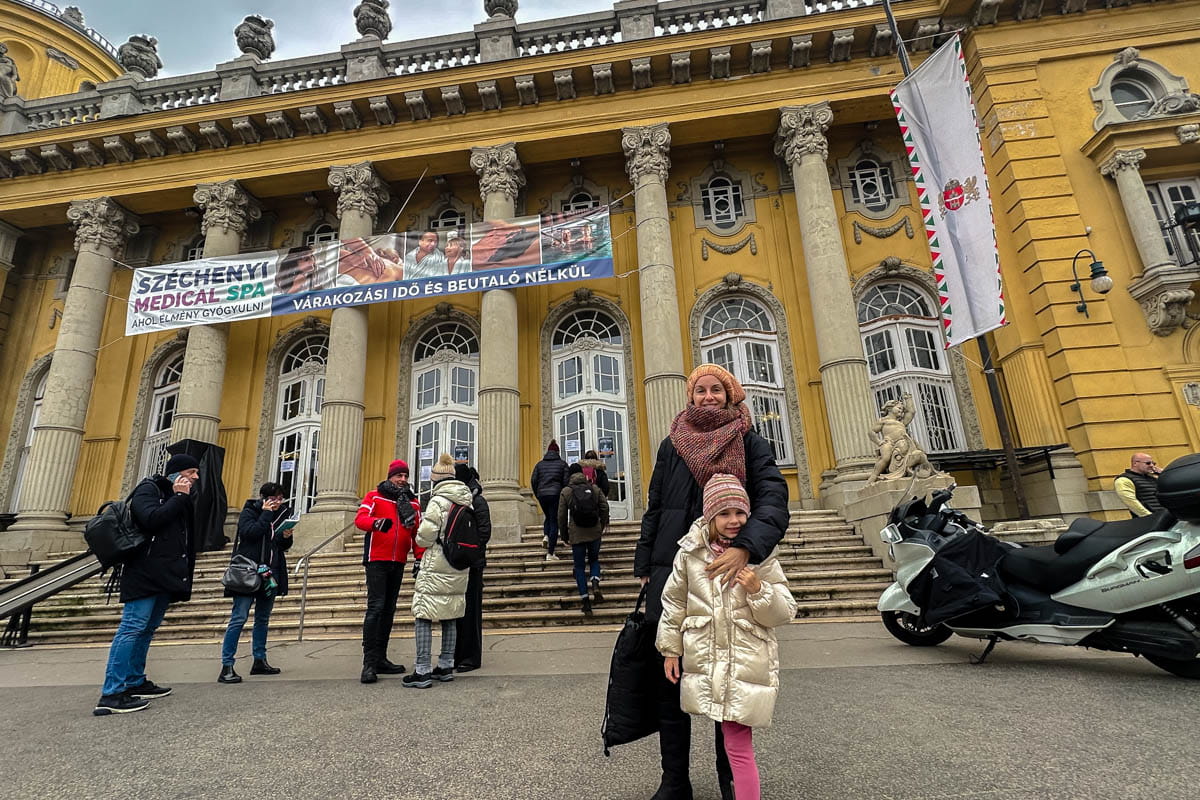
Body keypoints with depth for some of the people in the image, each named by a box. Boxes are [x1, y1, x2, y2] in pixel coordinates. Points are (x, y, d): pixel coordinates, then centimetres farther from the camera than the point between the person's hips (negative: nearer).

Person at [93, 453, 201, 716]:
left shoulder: (180, 499, 20)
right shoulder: (149, 488, -4)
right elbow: (151, 519, -23)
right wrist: (179, 497, -15)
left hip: (165, 576, 9)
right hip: (145, 574, -9)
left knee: (147, 630, 13)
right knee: (133, 628, -10)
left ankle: (135, 682, 21)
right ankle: (111, 694, -8)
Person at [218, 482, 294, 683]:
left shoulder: (283, 513, 11)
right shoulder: (249, 512, -3)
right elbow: (249, 533, -22)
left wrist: (286, 537, -6)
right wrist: (266, 514, -16)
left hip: (270, 574, 6)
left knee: (263, 619, 13)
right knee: (239, 618, -9)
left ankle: (260, 661, 22)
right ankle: (227, 667, -5)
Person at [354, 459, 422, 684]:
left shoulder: (412, 502, 11)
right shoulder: (374, 497, 0)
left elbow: (417, 532, 8)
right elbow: (360, 519, -15)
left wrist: (420, 558, -1)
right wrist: (377, 522, -36)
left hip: (398, 563, 5)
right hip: (377, 560, -5)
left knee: (389, 609, 10)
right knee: (376, 607, -10)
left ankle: (381, 659, 18)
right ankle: (369, 663, -6)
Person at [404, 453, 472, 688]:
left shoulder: (438, 501, -13)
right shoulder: (468, 501, 7)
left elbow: (426, 536, -15)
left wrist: (419, 538, 6)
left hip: (436, 567, -7)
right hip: (459, 567, 7)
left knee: (423, 616, 0)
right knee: (450, 616, 15)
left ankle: (422, 671, 1)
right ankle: (446, 666, 22)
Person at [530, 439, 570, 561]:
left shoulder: (540, 464, 9)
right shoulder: (562, 464, 2)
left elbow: (533, 480, 4)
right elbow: (566, 481, -4)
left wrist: (537, 495, 15)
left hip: (542, 495, 3)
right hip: (556, 495, -3)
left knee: (548, 517, 28)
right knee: (554, 522, 1)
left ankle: (545, 536, 2)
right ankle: (550, 553, -1)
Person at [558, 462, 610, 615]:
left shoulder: (566, 491, -1)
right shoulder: (594, 488, 4)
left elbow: (562, 516, 0)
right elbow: (604, 507, 2)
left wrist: (564, 535, 11)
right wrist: (602, 526, 16)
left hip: (577, 535, -2)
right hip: (594, 533, 2)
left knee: (579, 566, 8)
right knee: (594, 560, 21)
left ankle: (585, 601, 5)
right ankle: (595, 584, -5)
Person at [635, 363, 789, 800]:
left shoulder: (750, 443, 3)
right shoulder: (673, 445, 11)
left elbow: (774, 500, -12)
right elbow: (654, 508, 13)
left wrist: (745, 547, -29)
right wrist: (645, 565, 7)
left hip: (729, 569, -2)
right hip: (672, 569, 2)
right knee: (668, 674, 4)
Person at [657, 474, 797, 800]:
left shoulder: (762, 556, -4)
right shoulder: (690, 553, -3)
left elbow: (785, 613, -1)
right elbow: (674, 604, 6)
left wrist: (758, 589, -18)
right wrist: (670, 649, 7)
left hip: (748, 663, -1)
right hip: (704, 663, 2)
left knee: (738, 746, 3)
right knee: (734, 742, 14)